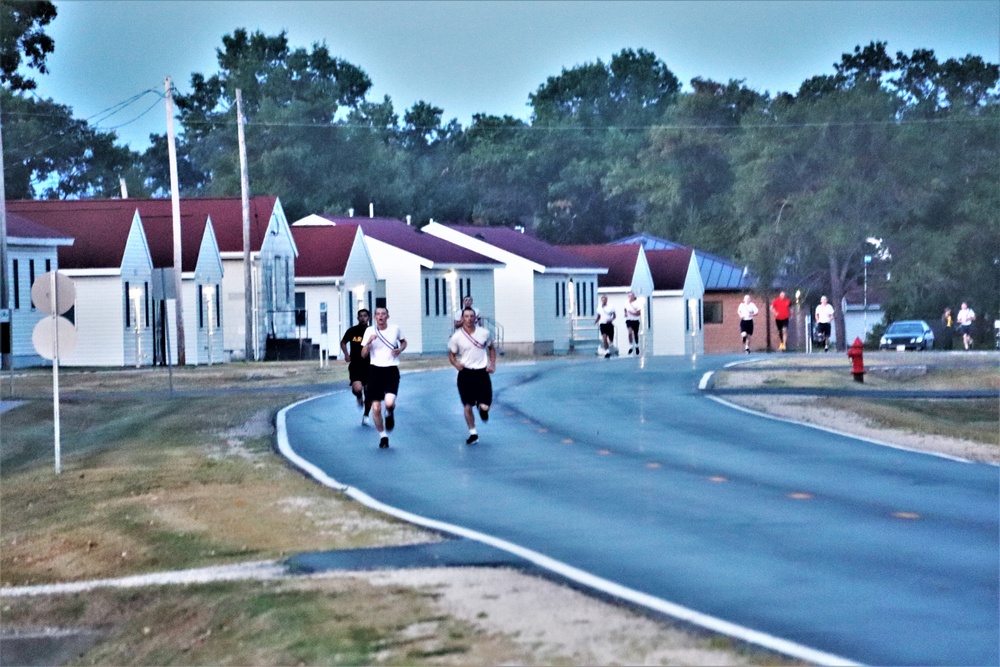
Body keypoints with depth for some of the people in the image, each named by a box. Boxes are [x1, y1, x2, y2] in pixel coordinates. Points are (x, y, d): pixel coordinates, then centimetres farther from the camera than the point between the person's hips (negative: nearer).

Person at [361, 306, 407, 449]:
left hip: (391, 371, -1)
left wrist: (400, 349, -2)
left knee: (389, 403, -23)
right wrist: (368, 342, -20)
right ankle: (383, 436, 20)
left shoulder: (395, 329, 0)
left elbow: (404, 342, 20)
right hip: (375, 370, 1)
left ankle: (390, 415, 14)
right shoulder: (370, 331, 0)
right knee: (376, 408, -1)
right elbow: (363, 355, -1)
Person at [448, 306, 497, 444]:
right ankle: (473, 433, 19)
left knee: (485, 406, -10)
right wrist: (456, 364, -15)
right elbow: (451, 354, 6)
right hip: (466, 373, -1)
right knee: (468, 406, 0)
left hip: (482, 372, 1)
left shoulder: (484, 333, 1)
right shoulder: (456, 337, -4)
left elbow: (491, 348, 16)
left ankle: (482, 408, 28)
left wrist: (492, 364, 3)